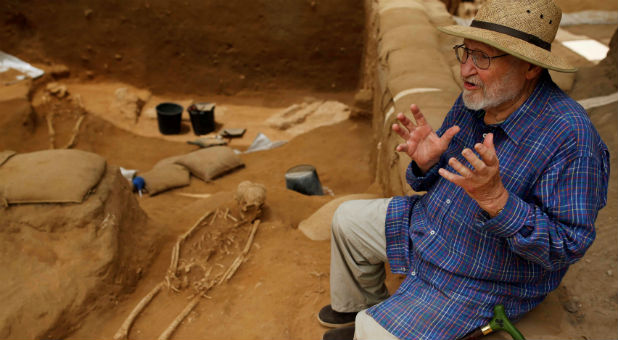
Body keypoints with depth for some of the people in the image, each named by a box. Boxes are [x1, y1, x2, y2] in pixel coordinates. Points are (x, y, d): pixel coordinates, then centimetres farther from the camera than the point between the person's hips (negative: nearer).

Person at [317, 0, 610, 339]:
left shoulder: (570, 137, -30)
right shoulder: (472, 100, -7)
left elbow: (566, 245, -27)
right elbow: (442, 177, 5)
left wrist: (494, 197, -42)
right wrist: (426, 162, -20)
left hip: (484, 280, -7)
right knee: (348, 219, 15)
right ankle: (361, 309, 37)